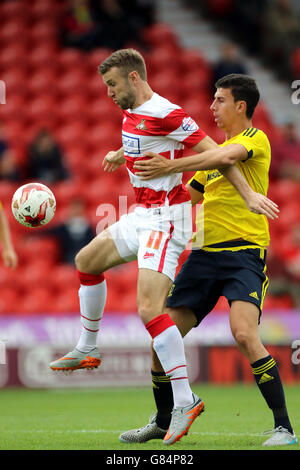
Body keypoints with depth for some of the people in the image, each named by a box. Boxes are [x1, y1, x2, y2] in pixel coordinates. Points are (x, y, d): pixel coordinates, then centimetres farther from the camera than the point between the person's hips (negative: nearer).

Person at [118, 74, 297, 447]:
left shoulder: (255, 138, -4)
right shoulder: (216, 148, 21)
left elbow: (228, 156, -26)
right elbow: (190, 194, 30)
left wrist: (172, 166, -30)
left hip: (244, 251, -8)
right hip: (204, 252, 8)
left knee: (244, 334, -26)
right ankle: (163, 422, 23)